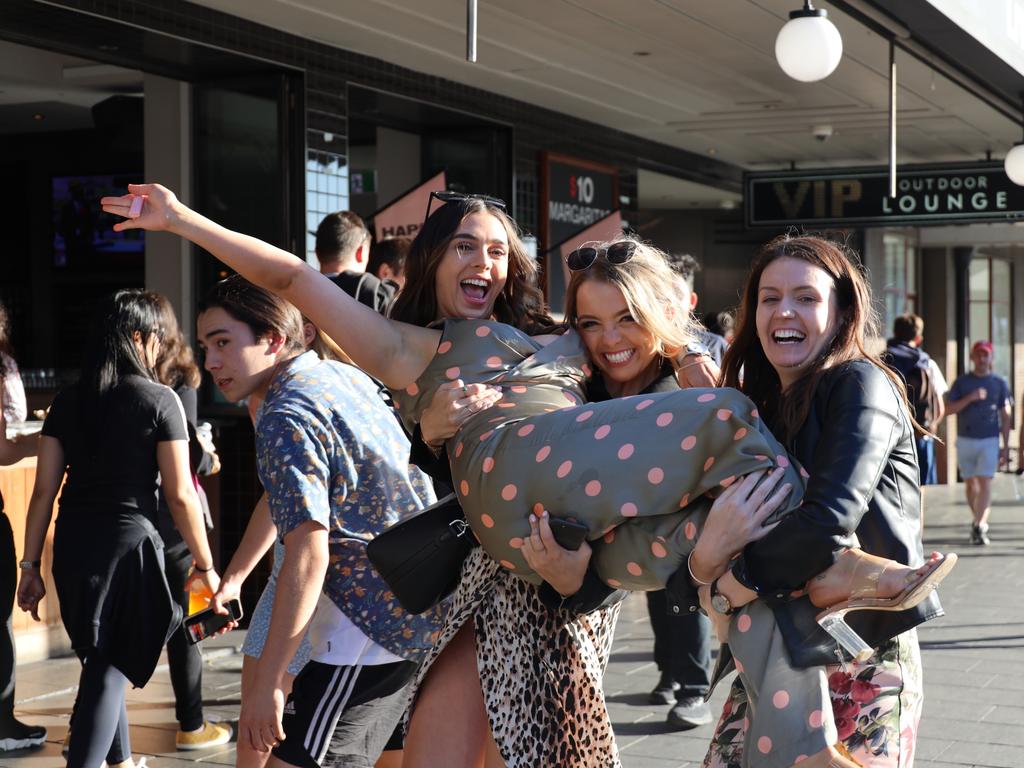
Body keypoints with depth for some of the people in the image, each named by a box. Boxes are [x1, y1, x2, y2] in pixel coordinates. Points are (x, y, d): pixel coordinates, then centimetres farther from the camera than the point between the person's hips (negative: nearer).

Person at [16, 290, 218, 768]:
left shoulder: (68, 401, 7)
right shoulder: (160, 400, -6)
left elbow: (44, 490, 4)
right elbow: (180, 495, -8)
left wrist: (30, 565, 9)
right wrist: (205, 564, 0)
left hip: (73, 543, 5)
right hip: (129, 540, -5)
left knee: (101, 659, 22)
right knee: (110, 669, 1)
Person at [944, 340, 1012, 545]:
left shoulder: (999, 383, 6)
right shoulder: (961, 382, 6)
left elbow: (1005, 416, 7)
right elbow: (949, 409, -1)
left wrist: (1006, 446, 3)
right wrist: (970, 398, -15)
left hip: (989, 440, -2)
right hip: (965, 440, 2)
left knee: (985, 482, -13)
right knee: (970, 483, 7)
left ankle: (979, 526, -19)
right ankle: (980, 522, 22)